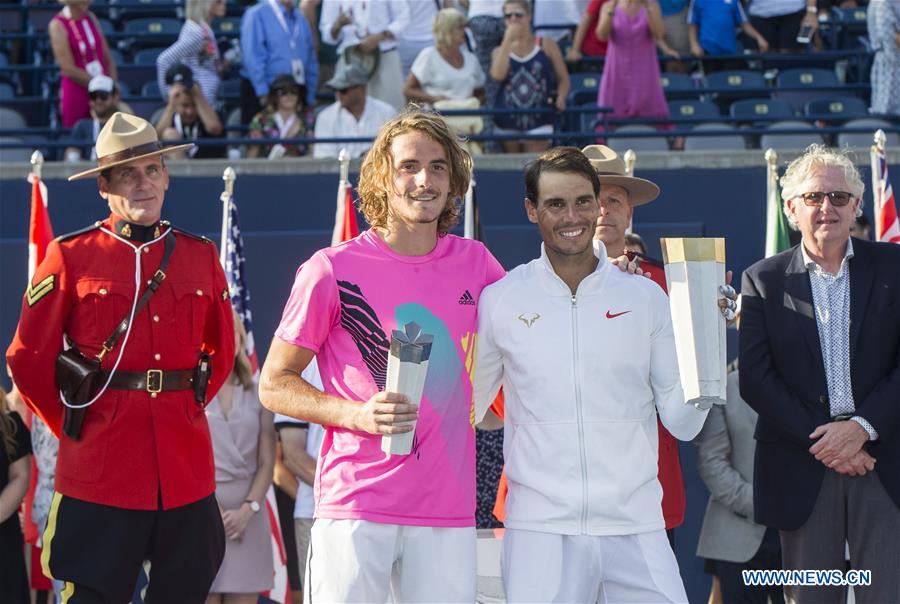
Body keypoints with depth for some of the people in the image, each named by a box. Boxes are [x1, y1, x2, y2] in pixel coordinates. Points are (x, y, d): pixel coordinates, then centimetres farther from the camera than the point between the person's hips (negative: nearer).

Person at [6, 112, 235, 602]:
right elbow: (28, 359, 2)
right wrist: (71, 426, 1)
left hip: (187, 465, 4)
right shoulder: (69, 257, 0)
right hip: (99, 466, -3)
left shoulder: (200, 256, 10)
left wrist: (184, 409, 11)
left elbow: (222, 350, 21)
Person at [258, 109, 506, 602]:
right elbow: (274, 385, 2)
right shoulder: (332, 269, -2)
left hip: (449, 514, 3)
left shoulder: (474, 263, 9)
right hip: (354, 510, -3)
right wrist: (357, 414, -13)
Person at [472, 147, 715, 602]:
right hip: (540, 530, -1)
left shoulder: (645, 298, 6)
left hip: (636, 530, 1)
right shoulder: (500, 301, 4)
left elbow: (682, 423, 6)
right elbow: (465, 408, 15)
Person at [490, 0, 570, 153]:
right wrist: (508, 41, -4)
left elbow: (563, 78, 8)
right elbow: (498, 75, -10)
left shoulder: (546, 45, 8)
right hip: (508, 120, 2)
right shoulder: (500, 51, 12)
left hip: (538, 118, -2)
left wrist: (560, 98, -13)